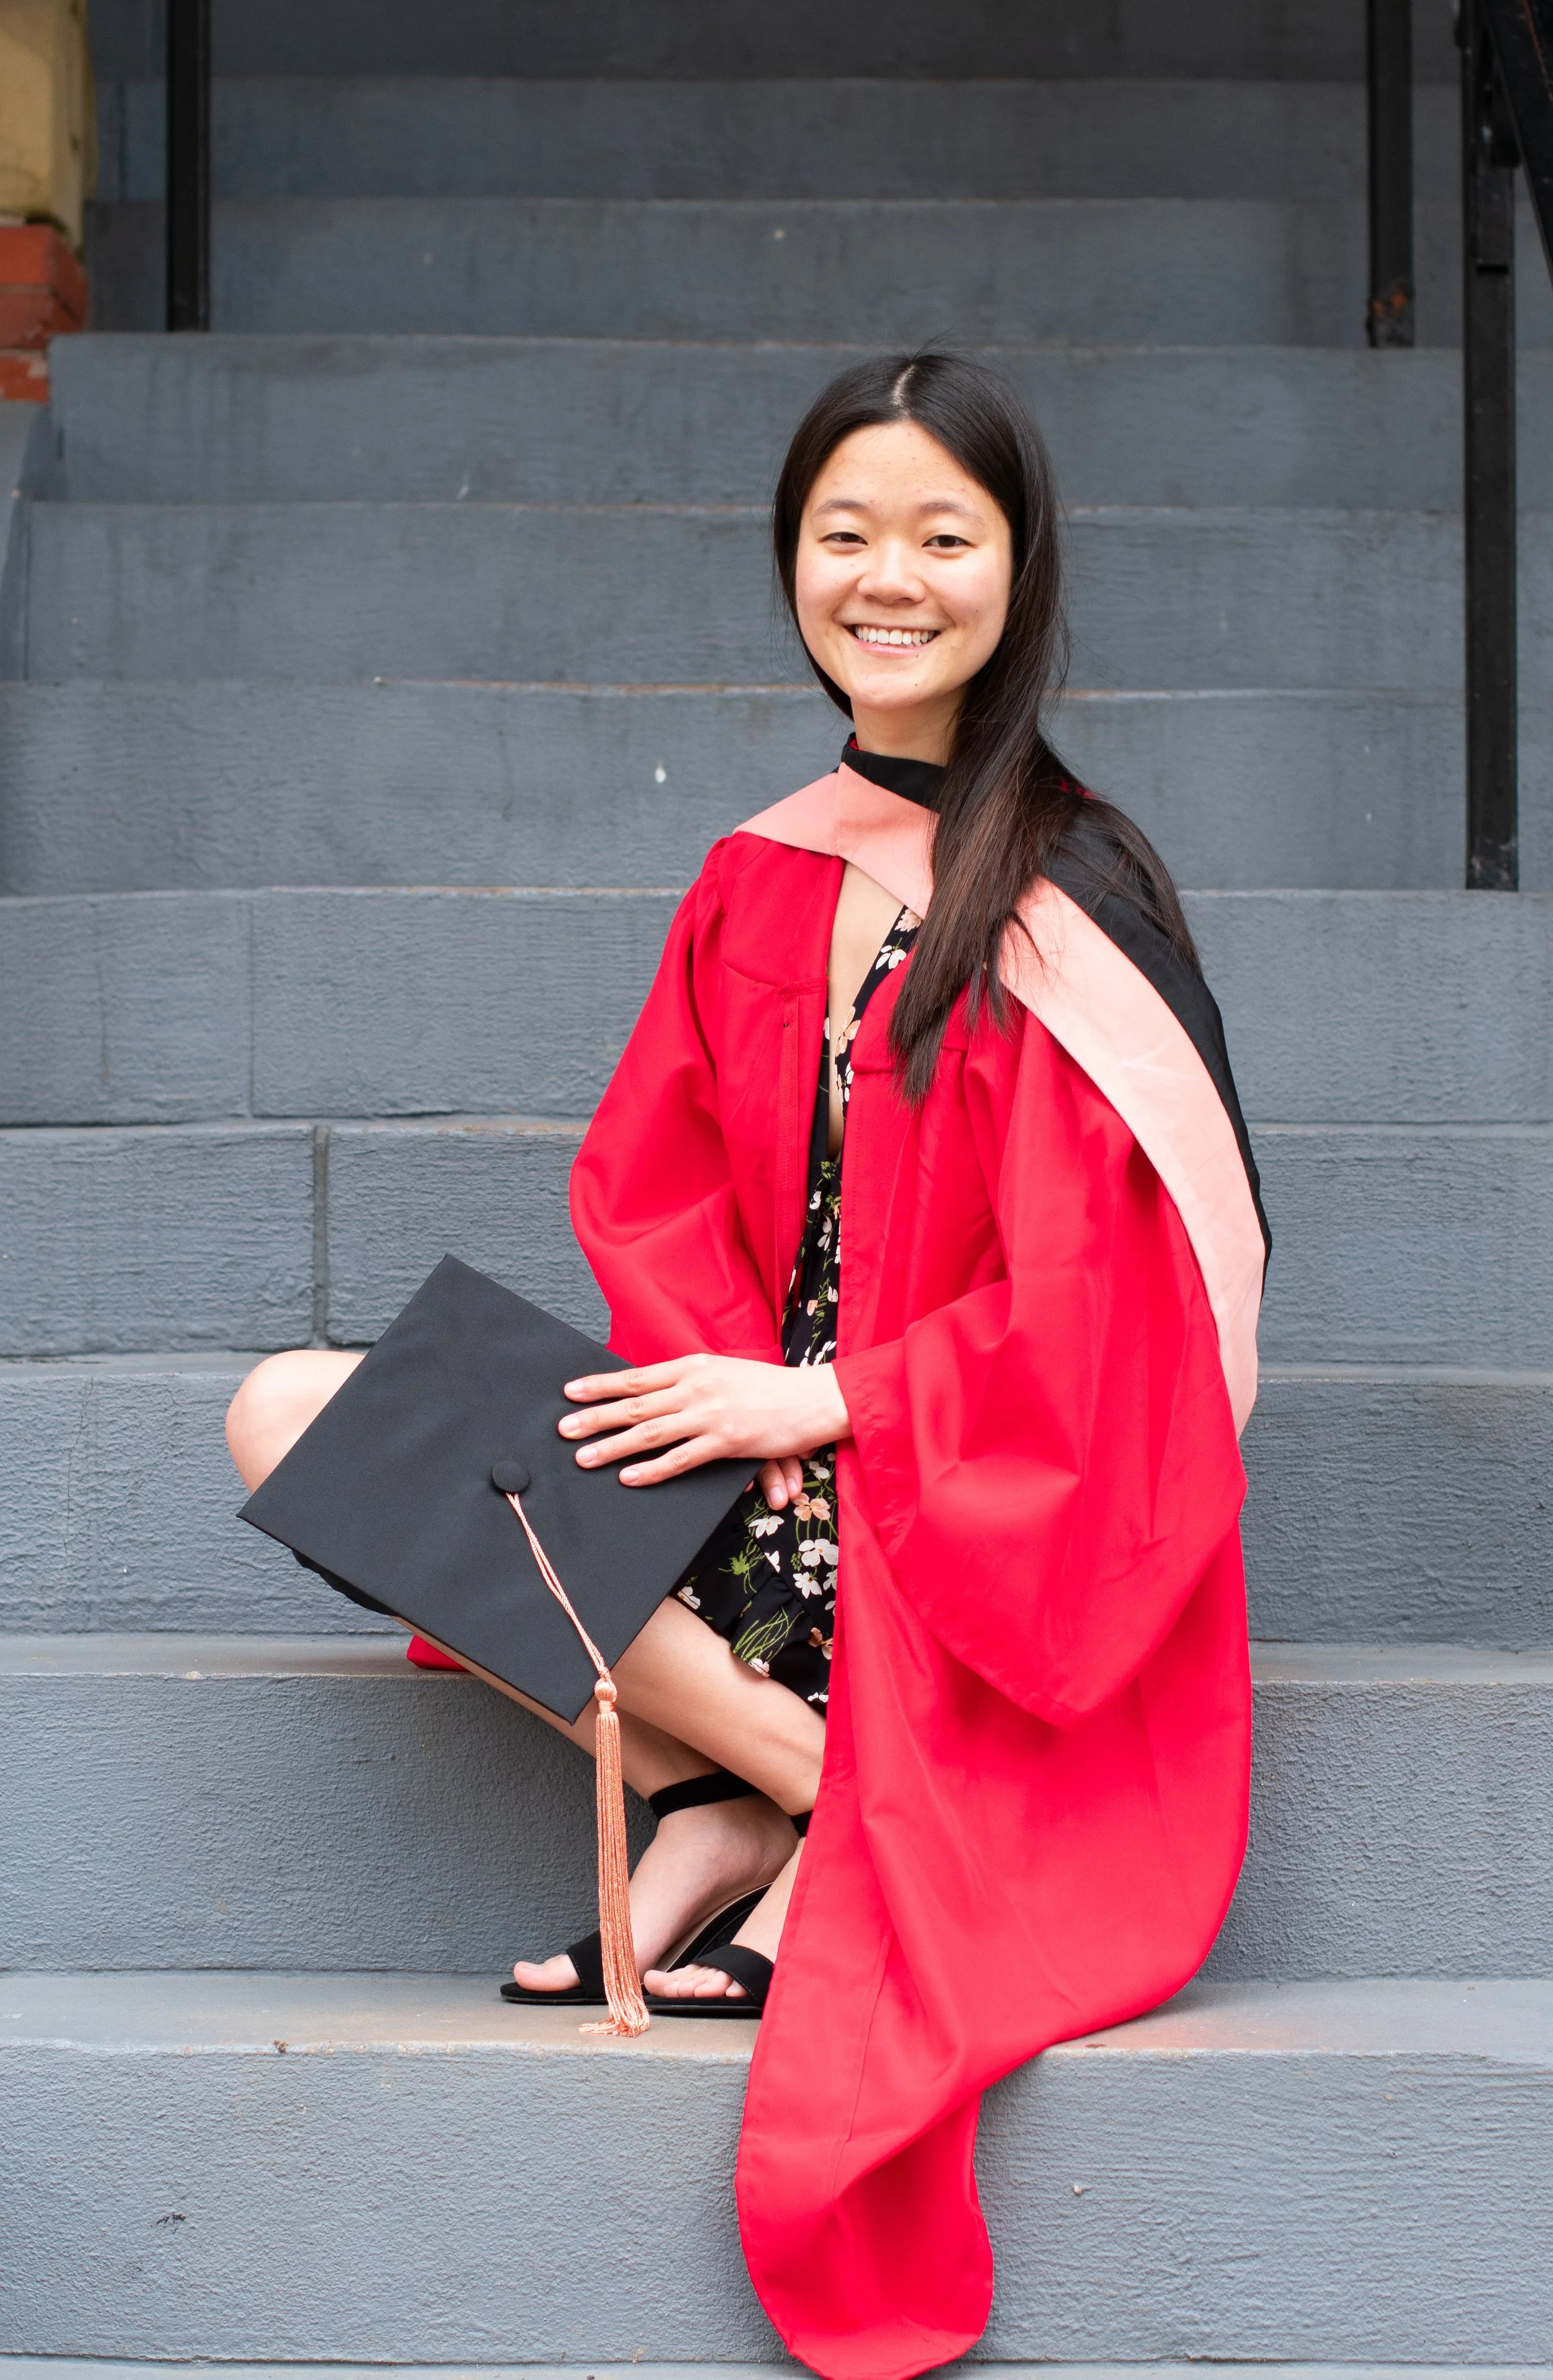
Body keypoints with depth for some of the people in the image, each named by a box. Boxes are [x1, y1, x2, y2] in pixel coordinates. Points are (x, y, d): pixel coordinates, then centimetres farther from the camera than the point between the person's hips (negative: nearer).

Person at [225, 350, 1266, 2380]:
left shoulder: (1068, 895, -9)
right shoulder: (756, 883, 10)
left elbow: (1105, 1271, -14)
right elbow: (652, 1182, 10)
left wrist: (817, 1400, -18)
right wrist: (723, 1381, -10)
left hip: (971, 1512, -8)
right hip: (753, 1440, 8)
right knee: (298, 1415, -8)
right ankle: (780, 1776, -11)